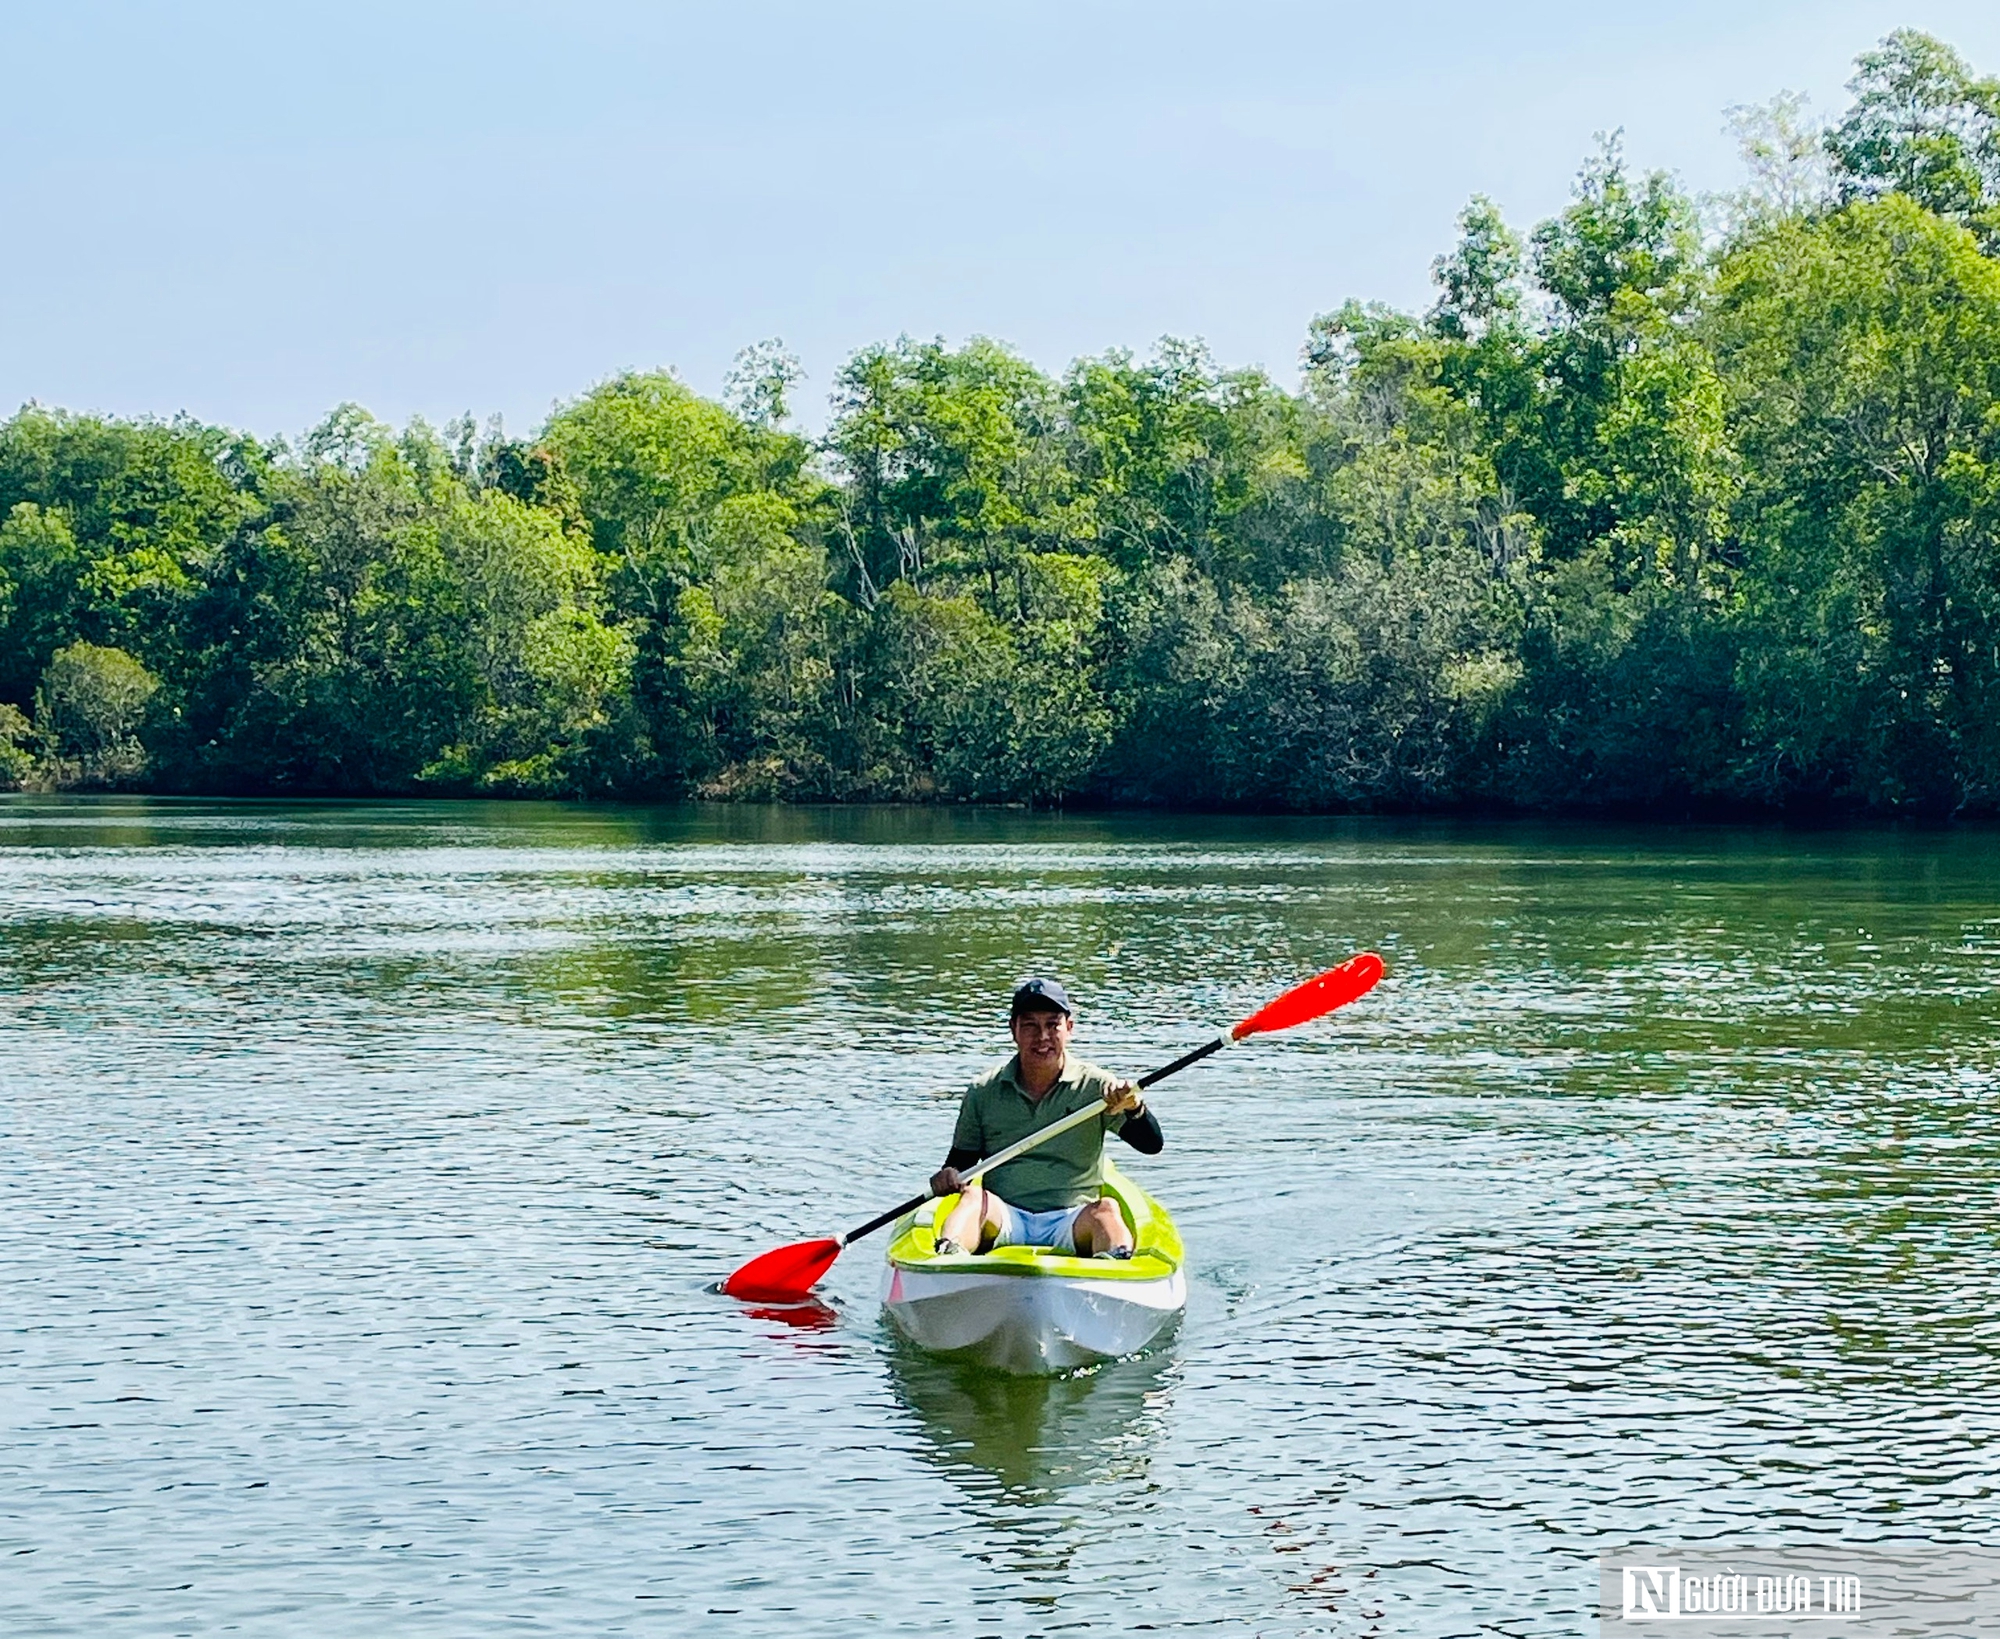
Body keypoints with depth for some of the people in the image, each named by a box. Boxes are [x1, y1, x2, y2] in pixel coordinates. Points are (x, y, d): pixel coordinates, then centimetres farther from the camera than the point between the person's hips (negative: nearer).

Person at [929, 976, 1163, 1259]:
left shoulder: (1095, 1086, 6)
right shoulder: (984, 1092, 10)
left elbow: (1152, 1145, -4)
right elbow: (961, 1158, 14)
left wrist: (1133, 1107, -26)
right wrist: (948, 1176, -11)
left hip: (1073, 1222, -1)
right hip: (1003, 1219, 1)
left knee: (1106, 1209, -31)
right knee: (974, 1196, -29)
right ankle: (947, 1257, -58)